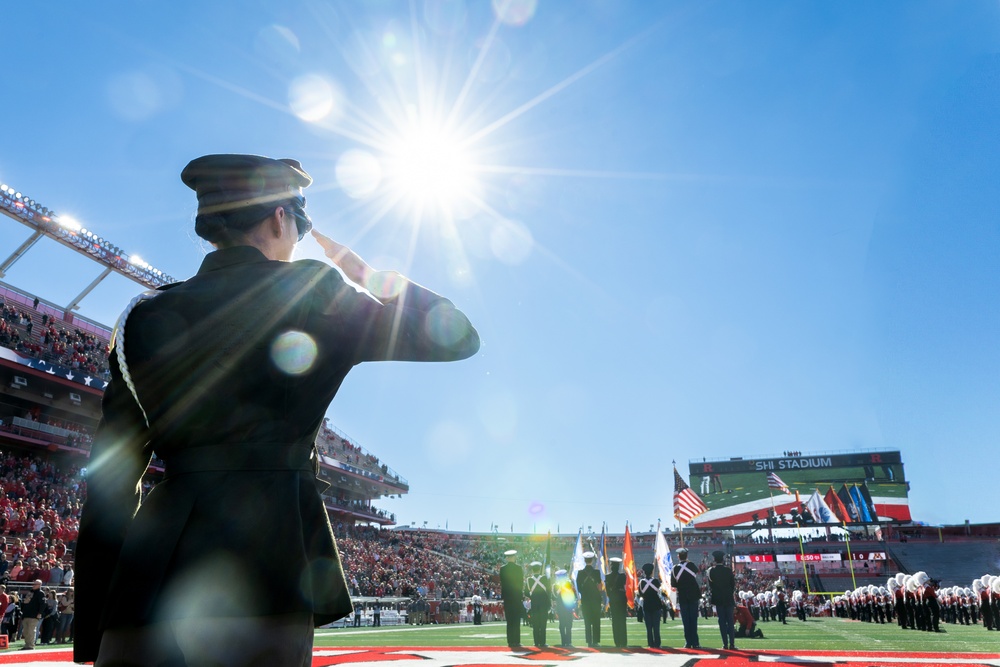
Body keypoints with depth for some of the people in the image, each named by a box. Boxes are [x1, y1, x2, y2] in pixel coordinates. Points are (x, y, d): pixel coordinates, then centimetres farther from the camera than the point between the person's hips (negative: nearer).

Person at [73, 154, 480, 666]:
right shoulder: (309, 291, -3)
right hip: (261, 575, -5)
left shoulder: (144, 316, 10)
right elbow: (456, 335, 4)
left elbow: (110, 482, 11)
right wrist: (363, 272, 15)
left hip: (145, 580, 6)